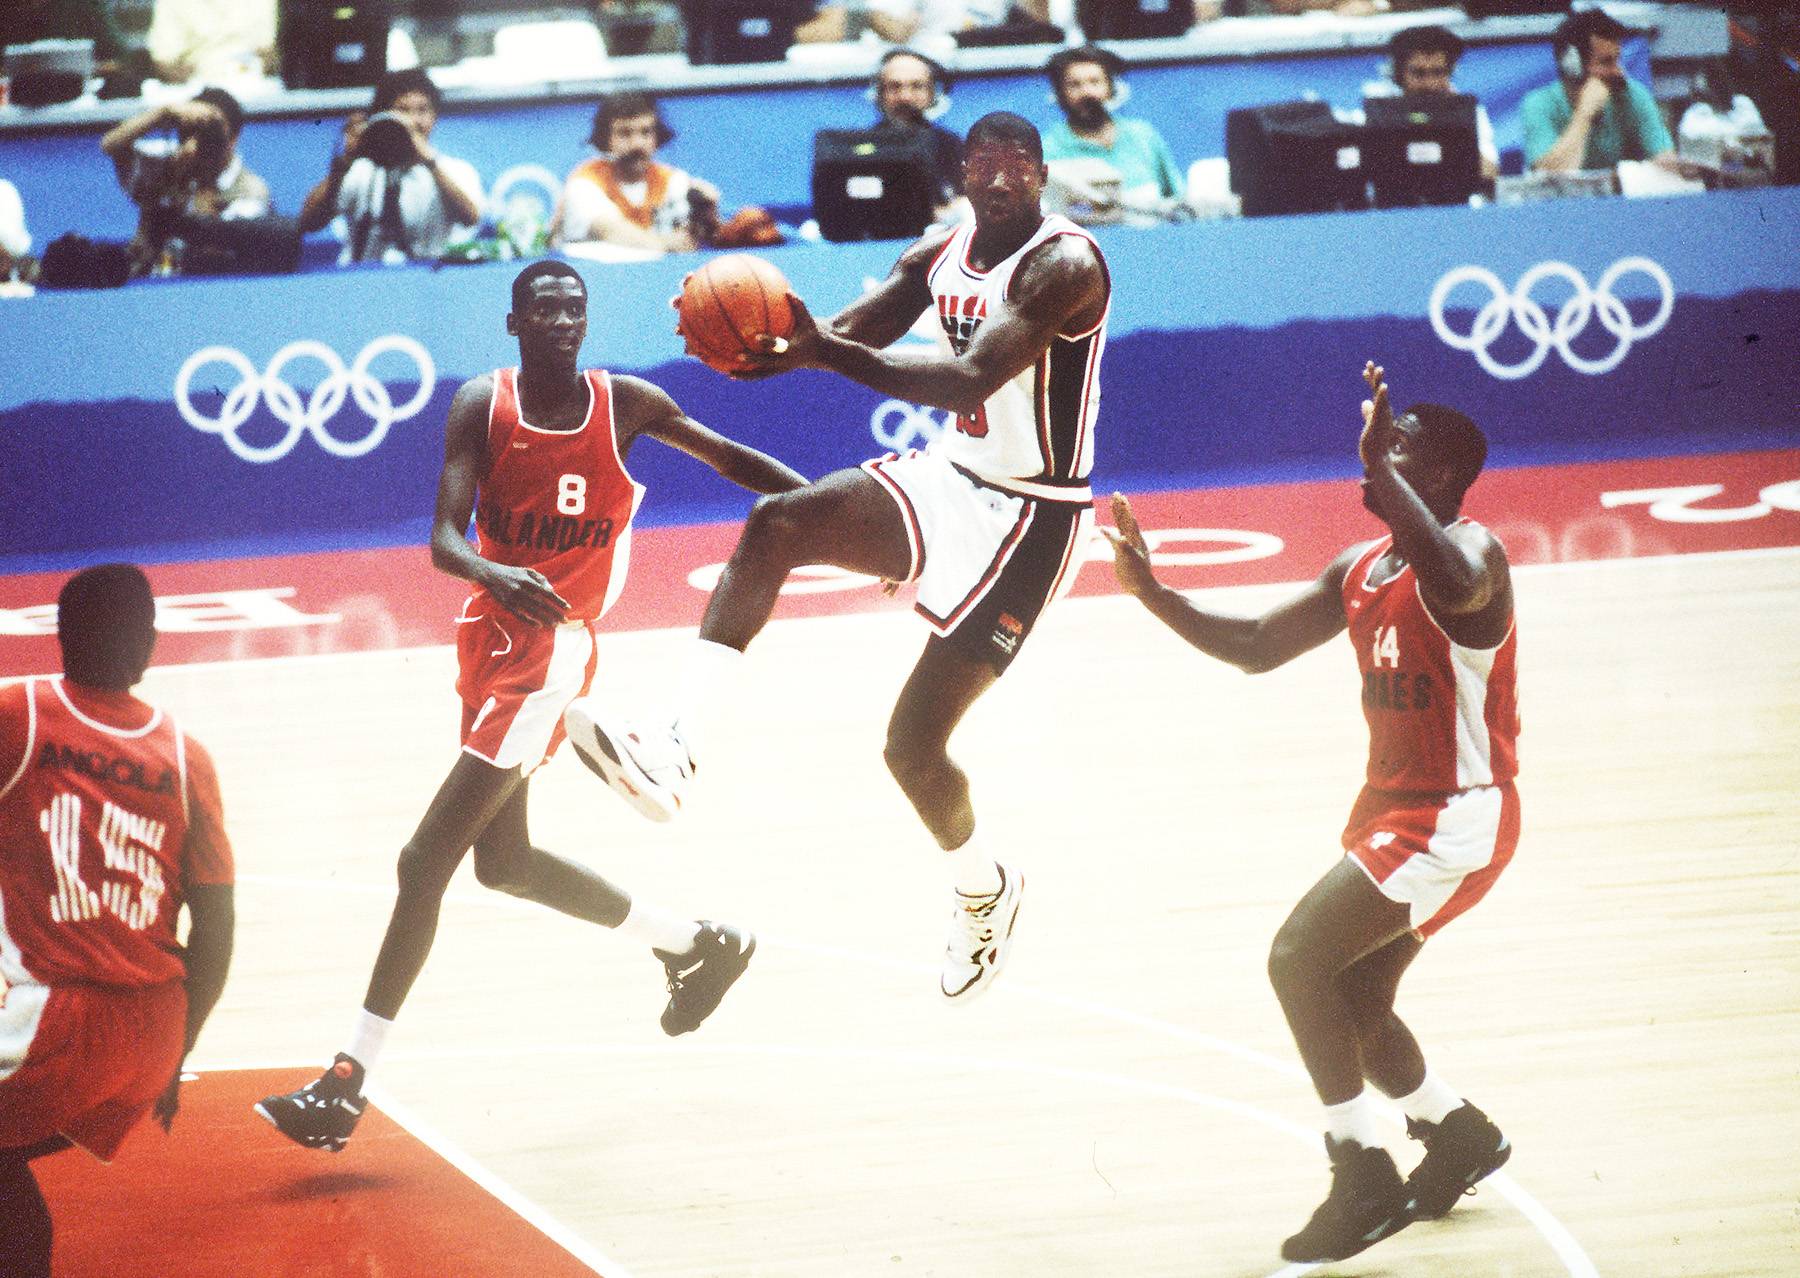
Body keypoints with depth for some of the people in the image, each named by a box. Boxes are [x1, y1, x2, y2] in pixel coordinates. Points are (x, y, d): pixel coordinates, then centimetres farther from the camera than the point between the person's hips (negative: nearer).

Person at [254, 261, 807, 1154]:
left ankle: (346, 1084, -10)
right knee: (501, 860, 20)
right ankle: (695, 947, 39)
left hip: (551, 651, -5)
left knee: (425, 861, -12)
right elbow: (445, 540, -15)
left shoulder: (625, 405, -7)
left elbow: (729, 459, 8)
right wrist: (496, 573, -37)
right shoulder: (482, 407, -5)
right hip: (493, 636, 6)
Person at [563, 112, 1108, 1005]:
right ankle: (675, 752, -29)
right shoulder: (939, 254, 4)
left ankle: (984, 886, 25)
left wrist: (825, 352, -44)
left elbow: (973, 378, -34)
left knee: (913, 744, -8)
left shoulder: (1063, 265, -22)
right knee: (777, 524, -19)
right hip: (952, 473, 7)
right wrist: (778, 339, -18)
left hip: (1030, 515, -7)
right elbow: (851, 334, 7)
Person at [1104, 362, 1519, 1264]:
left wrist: (1380, 466, -41)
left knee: (1299, 958, -16)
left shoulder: (1473, 551, -17)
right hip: (1393, 807, 9)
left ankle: (1365, 1180, -9)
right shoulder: (1360, 573, 9)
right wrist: (1149, 589, 6)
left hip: (1456, 817, -9)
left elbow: (1456, 584, -44)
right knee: (1349, 1002, 15)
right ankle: (1460, 1136, 38)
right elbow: (1255, 647, 16)